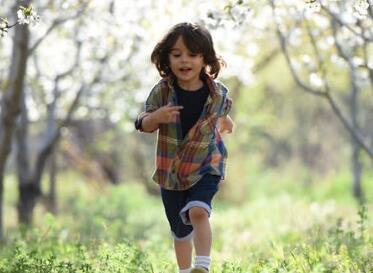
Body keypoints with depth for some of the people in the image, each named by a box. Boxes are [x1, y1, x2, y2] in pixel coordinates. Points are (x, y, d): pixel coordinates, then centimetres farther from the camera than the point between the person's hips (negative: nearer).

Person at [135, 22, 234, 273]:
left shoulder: (218, 93, -7)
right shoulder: (162, 91, -10)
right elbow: (143, 125, -10)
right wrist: (156, 117, -26)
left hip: (206, 167, -2)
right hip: (171, 170, 2)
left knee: (198, 211, -28)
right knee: (180, 230, 13)